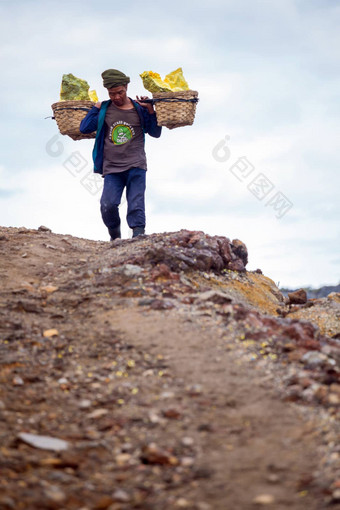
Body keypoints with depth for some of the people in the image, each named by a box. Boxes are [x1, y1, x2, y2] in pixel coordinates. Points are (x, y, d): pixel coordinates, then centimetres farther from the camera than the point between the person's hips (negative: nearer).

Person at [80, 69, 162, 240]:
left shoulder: (139, 108, 6)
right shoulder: (104, 109, 8)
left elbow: (156, 133, 11)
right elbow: (84, 128, 3)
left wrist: (150, 111, -1)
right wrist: (96, 109, 4)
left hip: (135, 166, 0)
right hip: (111, 168, 0)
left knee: (136, 203, -12)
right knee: (108, 205, -12)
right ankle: (115, 237, 10)